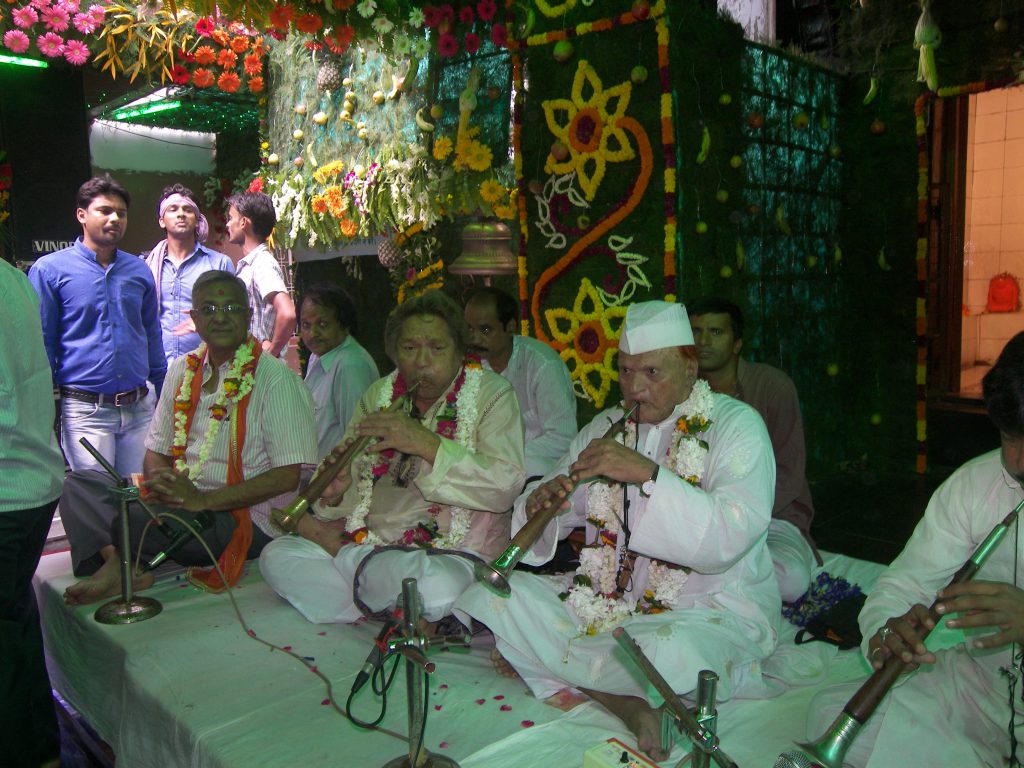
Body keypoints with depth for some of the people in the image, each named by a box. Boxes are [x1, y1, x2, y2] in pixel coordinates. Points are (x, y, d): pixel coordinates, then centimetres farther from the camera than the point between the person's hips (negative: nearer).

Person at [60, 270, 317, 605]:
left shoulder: (275, 379, -9)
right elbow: (156, 449, 16)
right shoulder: (183, 370, 12)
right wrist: (160, 480, -9)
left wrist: (204, 500, -22)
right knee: (78, 483, -7)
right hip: (177, 501, 8)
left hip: (246, 519, -7)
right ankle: (116, 562, -27)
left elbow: (289, 475, -16)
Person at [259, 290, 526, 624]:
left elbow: (506, 486, -16)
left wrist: (426, 444, -24)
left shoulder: (491, 393, -3)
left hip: (453, 552, -3)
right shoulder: (379, 394, 11)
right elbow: (350, 474, 12)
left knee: (439, 586, -37)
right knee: (276, 556, -15)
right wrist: (337, 488, -12)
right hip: (370, 541, 4)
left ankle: (345, 557, -7)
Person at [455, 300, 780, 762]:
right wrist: (539, 503, -13)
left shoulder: (735, 425, -5)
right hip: (603, 602, 6)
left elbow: (728, 537, -21)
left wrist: (648, 473, -29)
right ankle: (622, 700, -17)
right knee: (486, 594, -14)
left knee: (669, 653, -40)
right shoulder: (607, 426, 11)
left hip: (709, 609, -6)